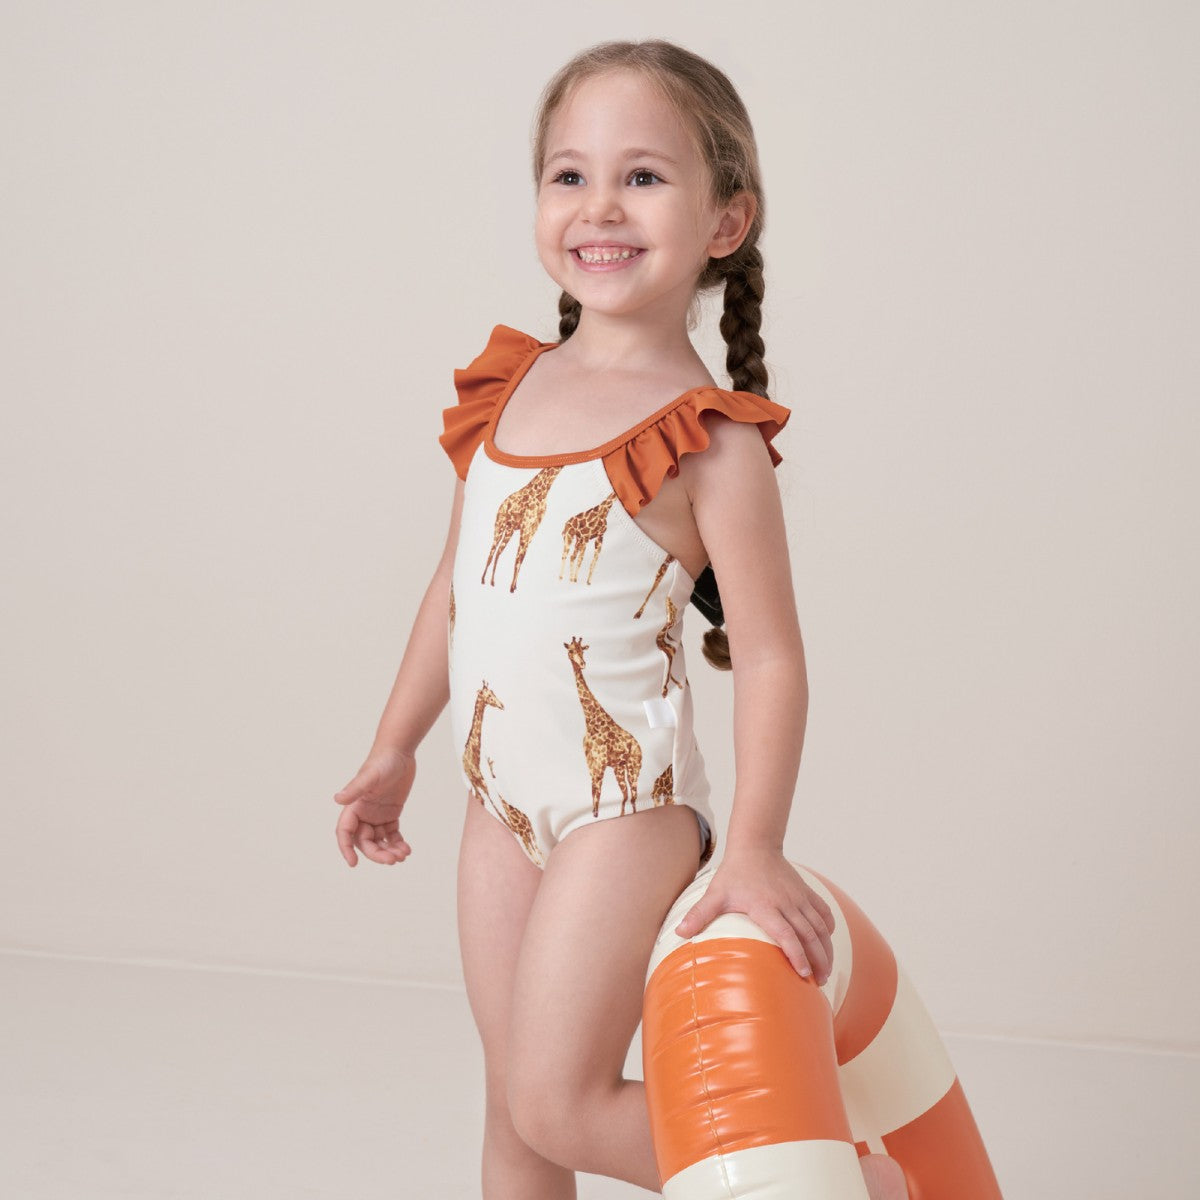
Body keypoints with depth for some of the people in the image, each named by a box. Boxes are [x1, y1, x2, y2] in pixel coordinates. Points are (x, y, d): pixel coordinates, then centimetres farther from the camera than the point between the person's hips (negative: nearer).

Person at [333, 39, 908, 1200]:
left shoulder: (711, 439, -13)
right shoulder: (505, 389, 5)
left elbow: (768, 654, -13)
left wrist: (753, 848, -19)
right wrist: (395, 747, 20)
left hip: (624, 800, -6)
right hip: (501, 798, 6)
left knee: (559, 1105, -6)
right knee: (512, 1106, 13)